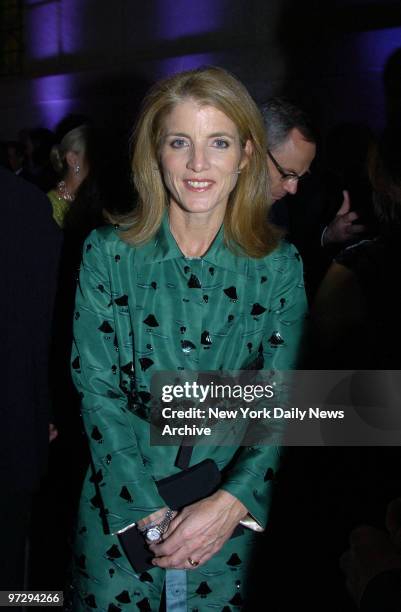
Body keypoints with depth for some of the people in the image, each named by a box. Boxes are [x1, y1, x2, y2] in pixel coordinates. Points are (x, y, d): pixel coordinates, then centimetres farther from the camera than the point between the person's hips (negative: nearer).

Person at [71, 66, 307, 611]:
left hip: (233, 520, 1)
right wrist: (150, 509, -15)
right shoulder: (108, 255, -4)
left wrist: (229, 503, -19)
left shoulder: (281, 268, -3)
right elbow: (97, 391, -7)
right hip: (121, 514, 0)